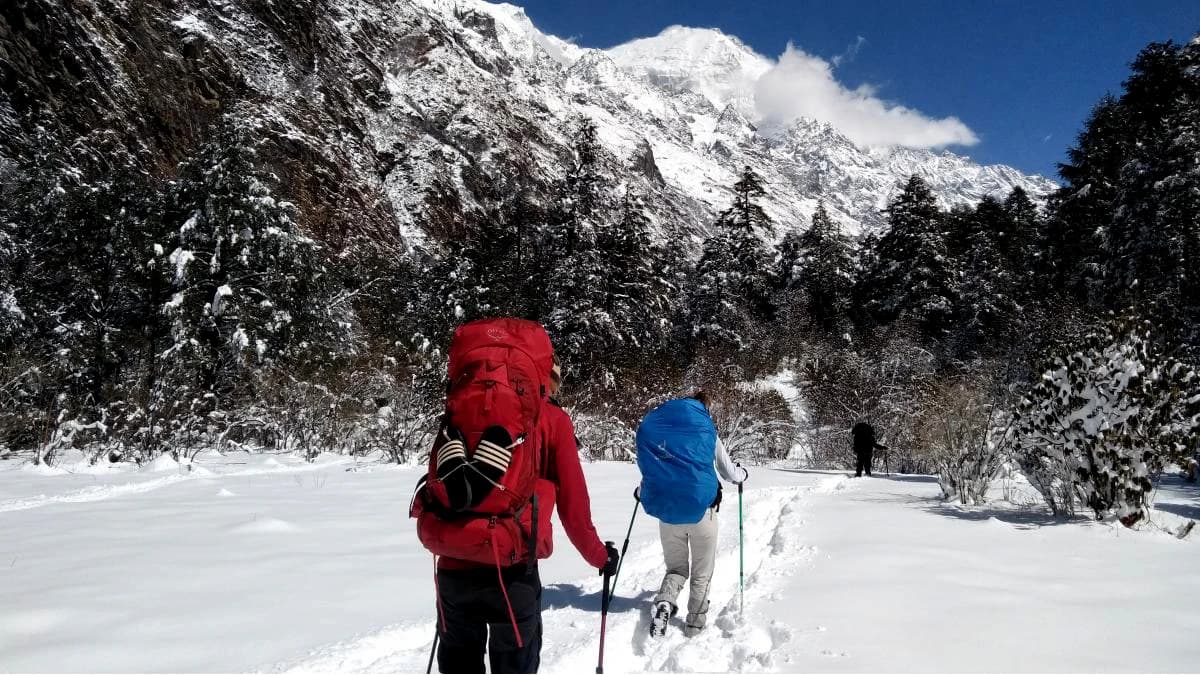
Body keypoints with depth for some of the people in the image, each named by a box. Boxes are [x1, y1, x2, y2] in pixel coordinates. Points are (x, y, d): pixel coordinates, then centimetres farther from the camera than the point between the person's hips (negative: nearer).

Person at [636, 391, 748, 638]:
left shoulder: (649, 425, 3)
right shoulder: (705, 428, -1)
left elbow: (646, 468, 7)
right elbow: (728, 472, 8)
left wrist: (642, 492, 28)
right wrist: (742, 474, 31)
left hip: (667, 511, 2)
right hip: (701, 508, -2)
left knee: (676, 567, 17)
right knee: (701, 573, 16)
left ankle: (665, 601, -11)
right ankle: (695, 623, 20)